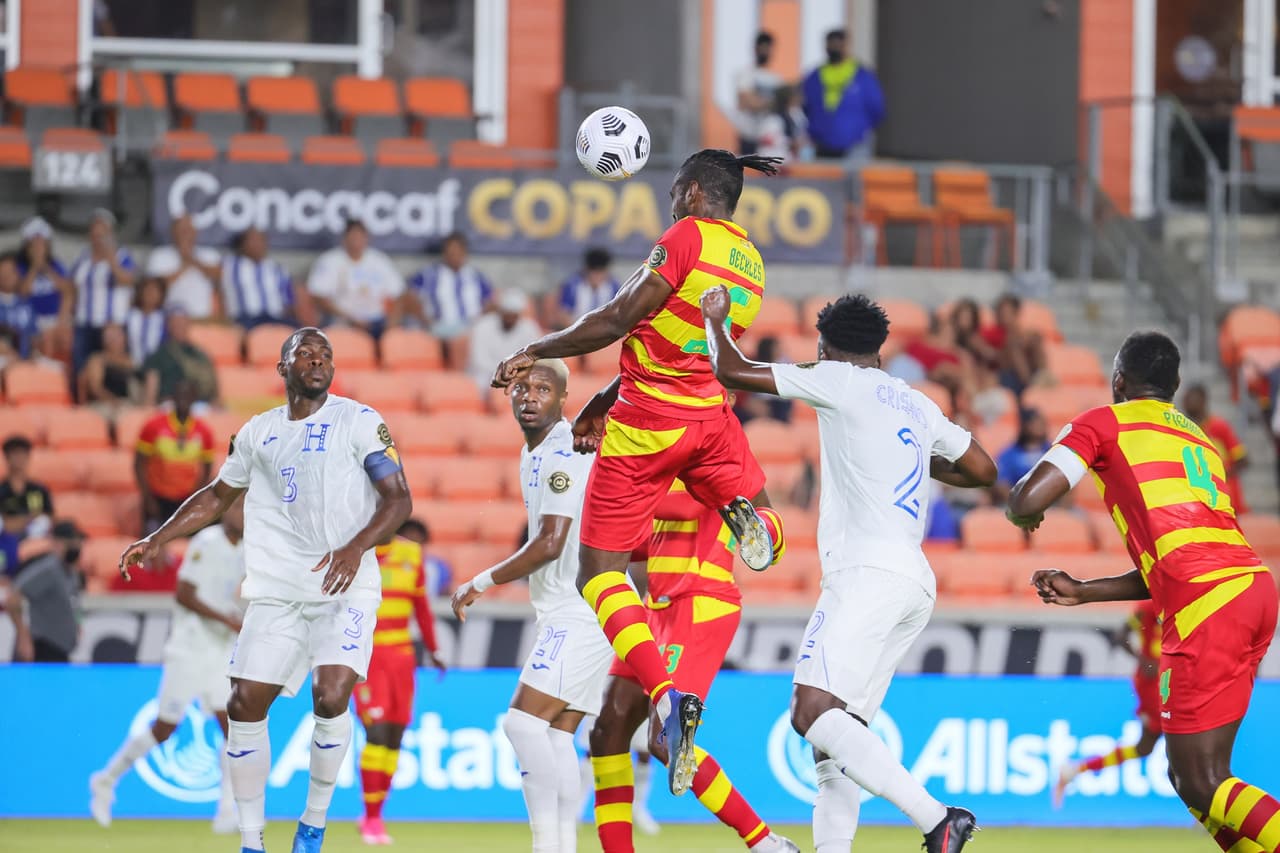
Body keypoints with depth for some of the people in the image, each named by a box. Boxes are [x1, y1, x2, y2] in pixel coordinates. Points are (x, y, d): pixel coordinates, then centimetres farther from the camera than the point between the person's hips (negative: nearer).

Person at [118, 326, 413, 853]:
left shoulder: (358, 422, -2)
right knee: (245, 705, -3)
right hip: (277, 589, 5)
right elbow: (217, 496, 26)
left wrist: (355, 549, -25)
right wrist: (156, 541, 18)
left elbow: (398, 498, -8)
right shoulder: (258, 433, 12)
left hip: (344, 586, -5)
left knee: (330, 698, -21)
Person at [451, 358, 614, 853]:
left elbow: (550, 544, -20)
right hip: (565, 613, 10)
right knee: (556, 733, 4)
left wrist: (479, 584, -12)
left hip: (582, 613, -10)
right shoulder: (534, 455, 16)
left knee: (524, 722, -16)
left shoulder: (563, 455, -15)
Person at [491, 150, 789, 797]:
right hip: (710, 418, 6)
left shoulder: (687, 236, -10)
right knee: (765, 533, 31)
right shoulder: (751, 263, 13)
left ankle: (664, 693, -23)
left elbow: (617, 320, -14)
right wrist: (604, 402, 21)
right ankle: (744, 513, -8)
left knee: (599, 573, -1)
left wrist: (535, 352, -4)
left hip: (646, 426, -6)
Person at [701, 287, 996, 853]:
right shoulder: (917, 404, 21)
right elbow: (982, 471, 30)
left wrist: (714, 320, 20)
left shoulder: (840, 382, 0)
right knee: (840, 728, 11)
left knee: (812, 711, -18)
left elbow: (732, 372, 1)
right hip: (915, 582, 9)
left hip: (869, 572, -9)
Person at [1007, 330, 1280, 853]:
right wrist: (1082, 592, 35)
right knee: (1191, 774, 16)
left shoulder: (1104, 424, 8)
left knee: (1200, 784, -7)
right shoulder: (1197, 438, 30)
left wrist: (1020, 513, 21)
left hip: (1207, 606, -8)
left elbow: (1028, 500, -3)